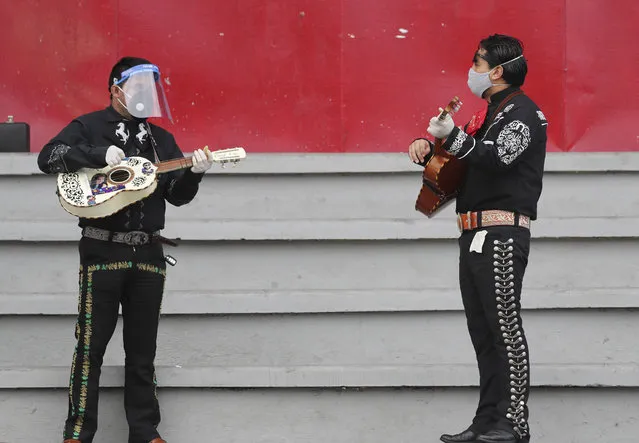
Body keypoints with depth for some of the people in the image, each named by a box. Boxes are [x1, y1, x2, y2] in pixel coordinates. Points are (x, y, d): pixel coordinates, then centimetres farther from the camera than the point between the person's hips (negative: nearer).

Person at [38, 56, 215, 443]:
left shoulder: (161, 139, 14)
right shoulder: (89, 127, 2)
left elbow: (177, 195, 11)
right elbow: (49, 157, -12)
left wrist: (194, 173, -10)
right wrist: (101, 155, -21)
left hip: (148, 252, 4)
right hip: (103, 251, -4)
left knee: (142, 349, 8)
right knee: (91, 345, -3)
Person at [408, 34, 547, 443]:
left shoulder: (522, 112, -7)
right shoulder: (489, 115, 22)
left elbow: (498, 158, -25)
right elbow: (458, 161, 27)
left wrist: (453, 137, -37)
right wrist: (429, 149, 7)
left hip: (501, 235, -10)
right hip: (475, 236, 10)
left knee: (505, 326, -11)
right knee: (483, 332, 9)